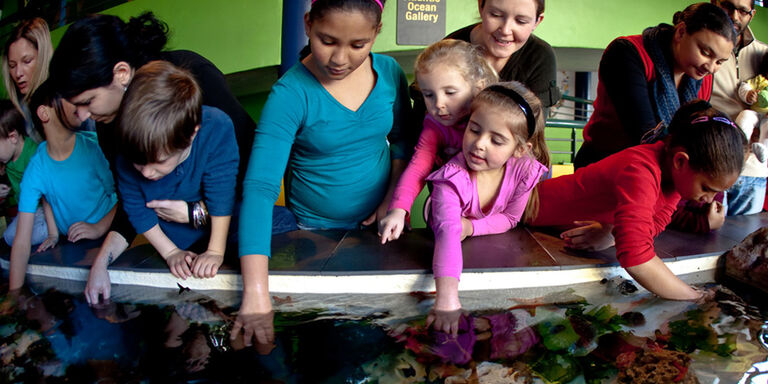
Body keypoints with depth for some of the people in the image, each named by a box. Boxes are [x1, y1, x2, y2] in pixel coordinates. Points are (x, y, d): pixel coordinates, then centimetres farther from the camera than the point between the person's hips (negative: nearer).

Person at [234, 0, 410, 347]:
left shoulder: (389, 72, -10)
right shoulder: (290, 94, -23)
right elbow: (259, 188, -30)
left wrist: (394, 199, -8)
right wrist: (257, 295, -39)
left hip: (380, 223, 4)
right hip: (315, 229, -3)